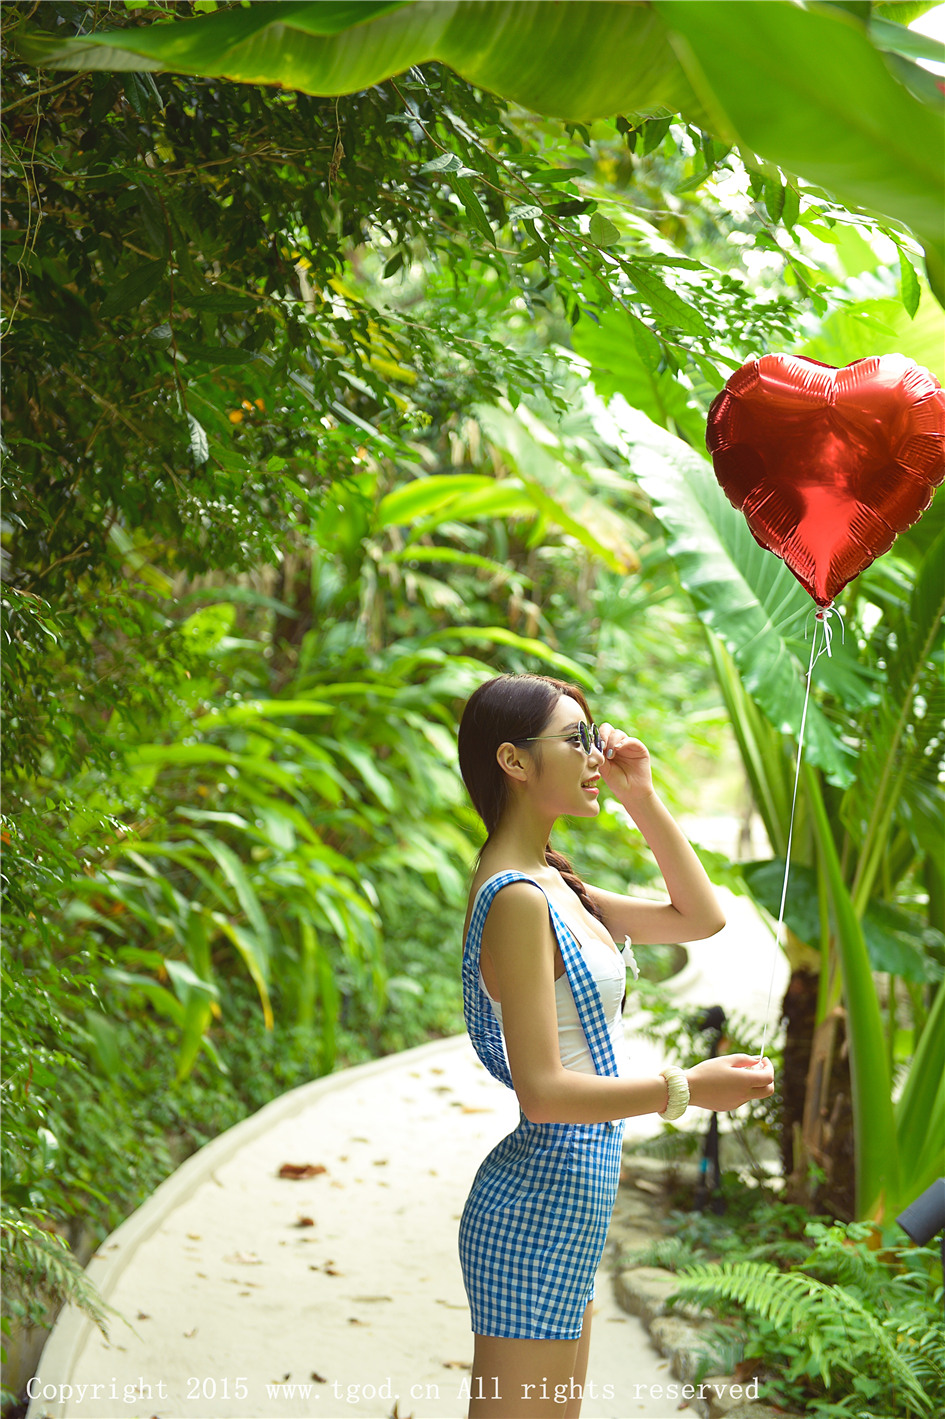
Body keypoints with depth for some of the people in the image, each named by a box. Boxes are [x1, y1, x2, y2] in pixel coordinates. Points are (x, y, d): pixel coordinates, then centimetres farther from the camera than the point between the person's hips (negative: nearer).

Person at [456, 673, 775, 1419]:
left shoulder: (553, 884, 12)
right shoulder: (517, 899, -18)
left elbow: (701, 916, 18)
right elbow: (542, 1090, -22)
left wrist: (642, 798, 11)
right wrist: (683, 1090, -22)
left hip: (568, 1207, 10)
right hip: (540, 1201, -10)